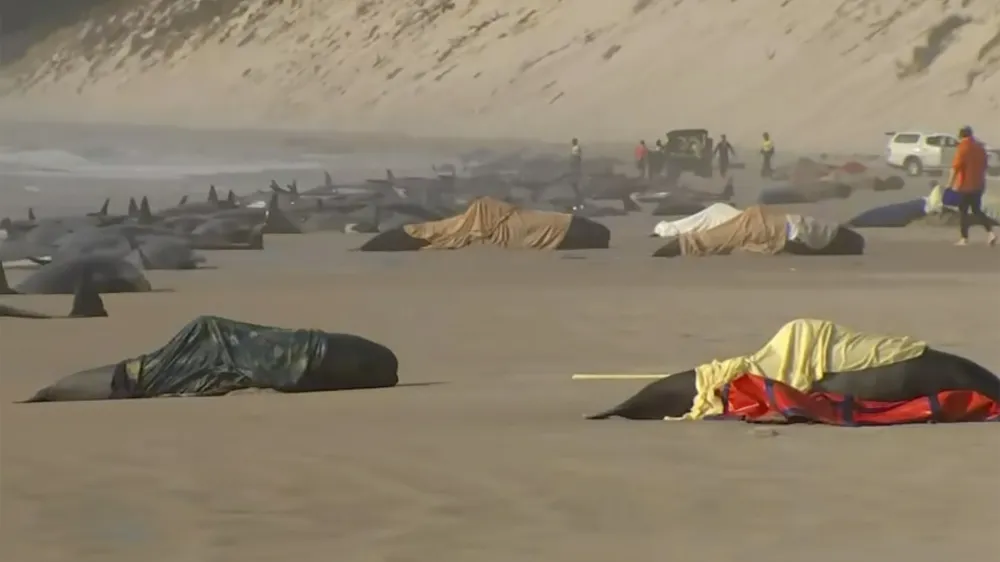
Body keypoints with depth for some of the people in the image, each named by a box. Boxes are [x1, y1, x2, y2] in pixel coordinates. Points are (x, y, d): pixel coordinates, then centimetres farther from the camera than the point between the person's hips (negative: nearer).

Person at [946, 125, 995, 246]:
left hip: (965, 185, -7)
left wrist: (950, 185, -18)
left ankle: (964, 238, 4)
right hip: (978, 184, 7)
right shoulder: (980, 146, 9)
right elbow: (984, 166, 17)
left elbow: (955, 167, -19)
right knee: (977, 210, 15)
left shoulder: (963, 147, -14)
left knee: (963, 211, 3)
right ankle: (990, 233, -1)